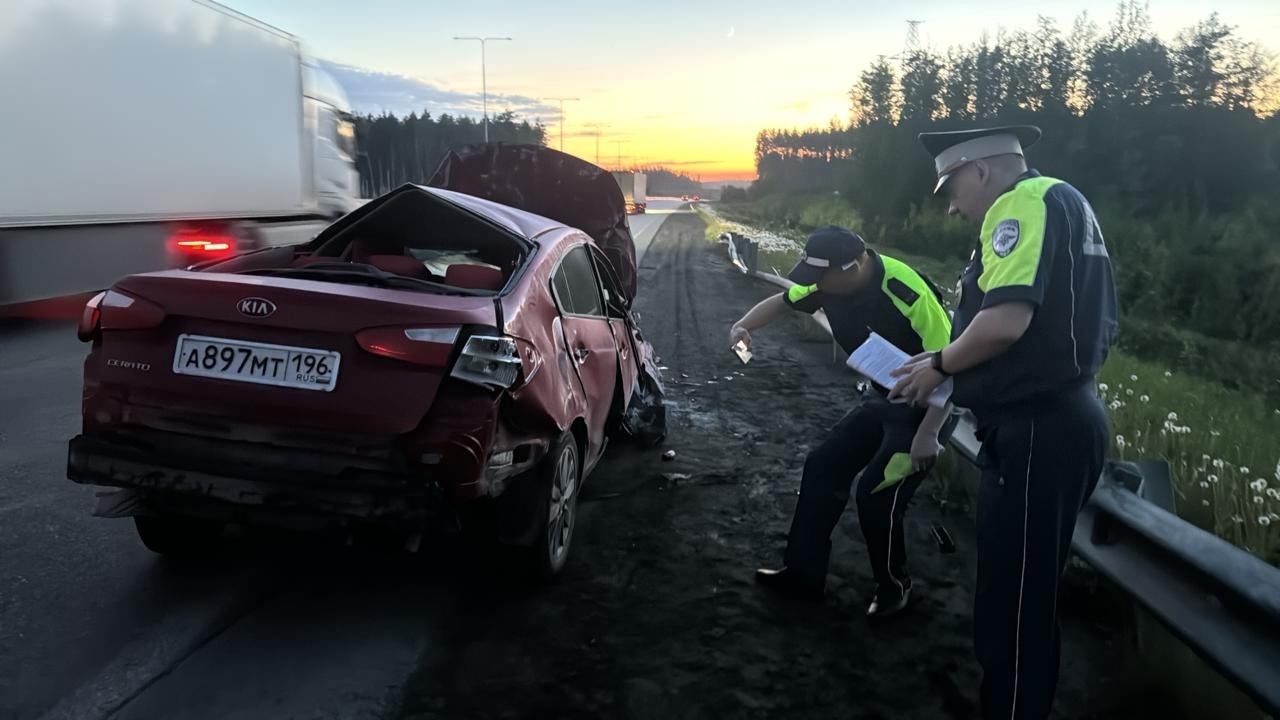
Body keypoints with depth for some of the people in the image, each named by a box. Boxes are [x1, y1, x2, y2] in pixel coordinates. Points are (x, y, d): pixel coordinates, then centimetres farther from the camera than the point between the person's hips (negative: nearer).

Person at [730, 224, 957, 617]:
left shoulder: (907, 293, -33)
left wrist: (928, 434, -30)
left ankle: (894, 586, 12)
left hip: (925, 406, -8)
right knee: (823, 467, 5)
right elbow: (781, 301, 8)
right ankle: (804, 572, 18)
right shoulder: (830, 280, -9)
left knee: (876, 493, -14)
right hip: (881, 398, 8)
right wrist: (743, 326, -12)